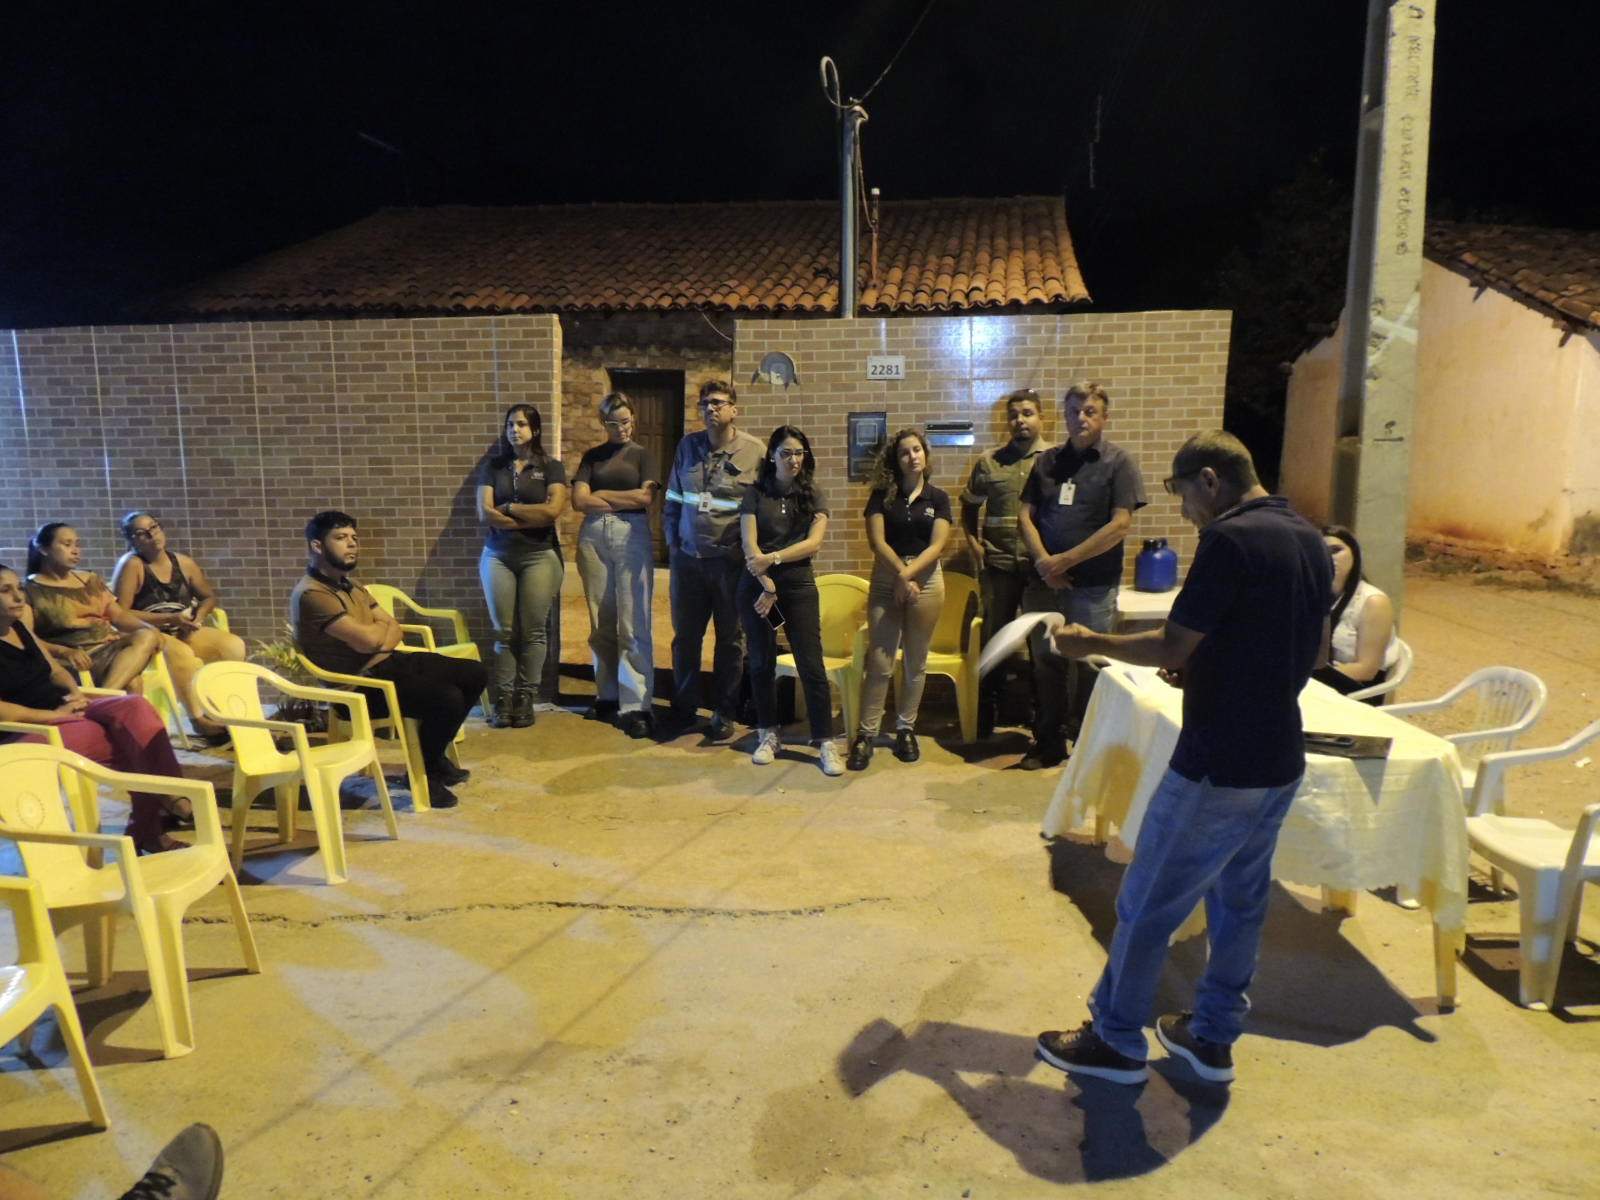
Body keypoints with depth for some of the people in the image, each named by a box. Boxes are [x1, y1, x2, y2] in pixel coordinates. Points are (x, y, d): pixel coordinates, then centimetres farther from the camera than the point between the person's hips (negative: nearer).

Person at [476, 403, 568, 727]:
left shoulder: (551, 467, 4)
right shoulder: (493, 466, 9)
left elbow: (552, 510, -11)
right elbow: (484, 514, -3)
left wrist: (508, 509, -5)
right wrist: (531, 519, -9)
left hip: (539, 557, -2)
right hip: (497, 556, 2)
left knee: (533, 630, -1)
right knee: (504, 630, 1)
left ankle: (526, 698, 7)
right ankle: (503, 698, 5)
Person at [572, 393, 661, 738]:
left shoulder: (642, 455, 10)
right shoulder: (592, 456, 14)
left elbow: (645, 498, -4)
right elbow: (579, 500, 1)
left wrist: (601, 494, 1)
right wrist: (624, 499, -4)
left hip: (632, 536, -2)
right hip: (593, 537, 2)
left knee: (634, 625, -8)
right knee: (601, 623, 4)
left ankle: (635, 705, -8)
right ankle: (608, 695, 15)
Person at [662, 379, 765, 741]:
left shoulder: (754, 451, -5)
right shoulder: (688, 446, 7)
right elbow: (672, 499, 13)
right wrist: (672, 541, 7)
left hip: (730, 560, -3)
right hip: (688, 558, 4)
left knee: (730, 640, 7)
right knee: (685, 636, 13)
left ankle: (723, 714, 20)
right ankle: (683, 707, 28)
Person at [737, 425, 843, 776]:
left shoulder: (813, 495, 7)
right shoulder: (756, 494, 3)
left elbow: (813, 542, -6)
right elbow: (749, 546, -5)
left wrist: (773, 558, -16)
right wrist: (767, 586, -12)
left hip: (798, 584, 0)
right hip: (756, 584, 0)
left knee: (811, 664, -5)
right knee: (761, 662, 7)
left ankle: (825, 742, 0)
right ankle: (769, 734, 20)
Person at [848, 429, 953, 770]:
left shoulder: (938, 498, 6)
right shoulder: (882, 495, 5)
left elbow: (937, 545, -4)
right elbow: (877, 540, -6)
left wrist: (908, 575, -17)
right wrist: (900, 573, -17)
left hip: (926, 580, 1)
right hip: (885, 580, -1)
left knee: (915, 662, 7)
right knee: (879, 662, -5)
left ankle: (906, 729, 19)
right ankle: (866, 734, -1)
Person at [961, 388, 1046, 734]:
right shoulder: (989, 462, 8)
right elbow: (969, 507, 16)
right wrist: (974, 544, 3)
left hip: (1041, 565, -1)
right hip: (998, 565, 1)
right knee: (994, 638, 9)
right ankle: (986, 715, 22)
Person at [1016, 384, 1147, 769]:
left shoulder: (1119, 462, -3)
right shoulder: (1048, 461, 11)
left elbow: (1119, 524, -12)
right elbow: (1026, 514, 7)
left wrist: (1065, 560, -14)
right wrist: (1044, 561, -9)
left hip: (1093, 586, -4)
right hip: (1044, 582, 5)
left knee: (1089, 668, 3)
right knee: (1046, 663, 12)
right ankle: (1049, 742, 26)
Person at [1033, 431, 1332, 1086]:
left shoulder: (1229, 540, -20)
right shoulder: (1311, 542, 8)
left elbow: (1172, 645, -19)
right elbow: (1313, 651, 16)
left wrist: (1089, 643, -4)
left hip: (1217, 765, -9)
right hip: (1280, 759, 9)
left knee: (1146, 905, 5)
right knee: (1240, 899, 20)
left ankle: (1116, 1042, 20)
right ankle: (1213, 1037, 34)